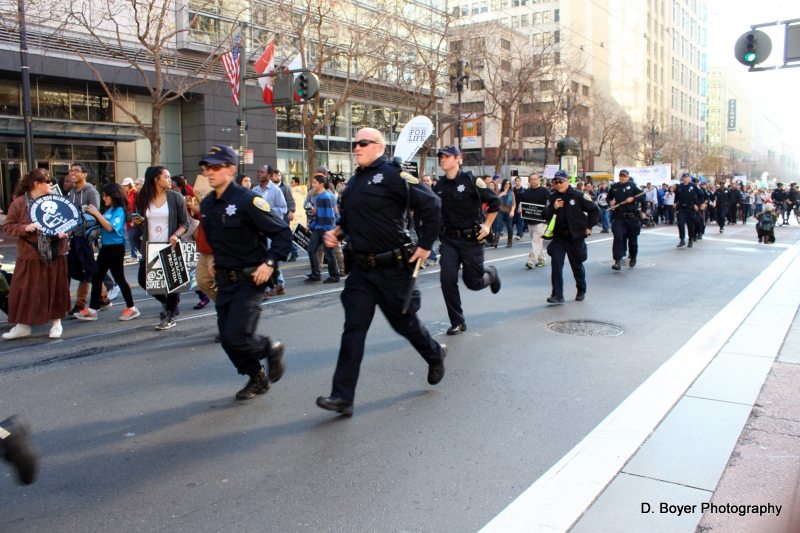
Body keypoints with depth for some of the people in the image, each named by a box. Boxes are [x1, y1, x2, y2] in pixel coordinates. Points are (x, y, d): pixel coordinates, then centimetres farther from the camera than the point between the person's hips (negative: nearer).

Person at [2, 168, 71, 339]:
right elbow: (8, 226, -4)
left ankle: (57, 322, 21)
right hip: (30, 254, -2)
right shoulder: (19, 202, -5)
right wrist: (25, 228, -22)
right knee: (26, 291, 3)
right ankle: (23, 325, 16)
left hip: (55, 253, 2)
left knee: (56, 289, 7)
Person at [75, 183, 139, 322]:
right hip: (105, 247, 8)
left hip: (116, 248, -8)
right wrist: (94, 215, 0)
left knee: (119, 278, -1)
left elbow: (110, 227, -22)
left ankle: (131, 308, 10)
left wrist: (97, 213, -19)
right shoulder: (108, 210, 12)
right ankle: (91, 310, 12)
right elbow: (101, 225, 12)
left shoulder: (119, 210, -11)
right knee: (96, 278, 7)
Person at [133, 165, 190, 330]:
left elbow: (185, 223, -3)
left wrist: (176, 235, -21)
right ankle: (166, 301, 29)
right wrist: (138, 221, -8)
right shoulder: (143, 198, 3)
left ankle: (170, 317, 13)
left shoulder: (176, 197, -4)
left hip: (169, 247, -3)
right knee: (143, 279, 3)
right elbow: (140, 221, 15)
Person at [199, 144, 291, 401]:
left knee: (237, 337, -14)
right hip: (224, 280, 8)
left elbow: (282, 232, -15)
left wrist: (270, 263, -22)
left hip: (249, 280, -7)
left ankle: (271, 349, 18)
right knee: (228, 340, 9)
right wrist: (215, 259, 16)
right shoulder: (207, 204, 8)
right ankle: (257, 379, 31)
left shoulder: (248, 200, -16)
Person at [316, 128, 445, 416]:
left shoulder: (393, 176, -12)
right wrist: (337, 232, 4)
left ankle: (435, 354, 42)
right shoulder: (354, 182, 11)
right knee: (354, 329, 1)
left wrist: (425, 245, -12)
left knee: (404, 322, 11)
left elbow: (431, 204, -16)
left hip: (392, 269, -6)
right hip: (361, 269, 6)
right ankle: (343, 397, 2)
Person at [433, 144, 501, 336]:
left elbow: (495, 201, -3)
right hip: (449, 239, 4)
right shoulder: (439, 187, 3)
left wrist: (487, 225, -5)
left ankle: (491, 274, 39)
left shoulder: (471, 181, -10)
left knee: (473, 282, 2)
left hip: (471, 238, -3)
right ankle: (457, 322, 4)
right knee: (447, 278, -10)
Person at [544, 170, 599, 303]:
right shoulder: (553, 197, 4)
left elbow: (594, 210, -3)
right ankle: (557, 295, -4)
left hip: (576, 236, -3)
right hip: (558, 236, 3)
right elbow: (546, 216, 7)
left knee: (577, 265, 11)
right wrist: (553, 208, -11)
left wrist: (589, 227, -3)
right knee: (556, 264, -7)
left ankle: (581, 291, 31)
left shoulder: (578, 196, -8)